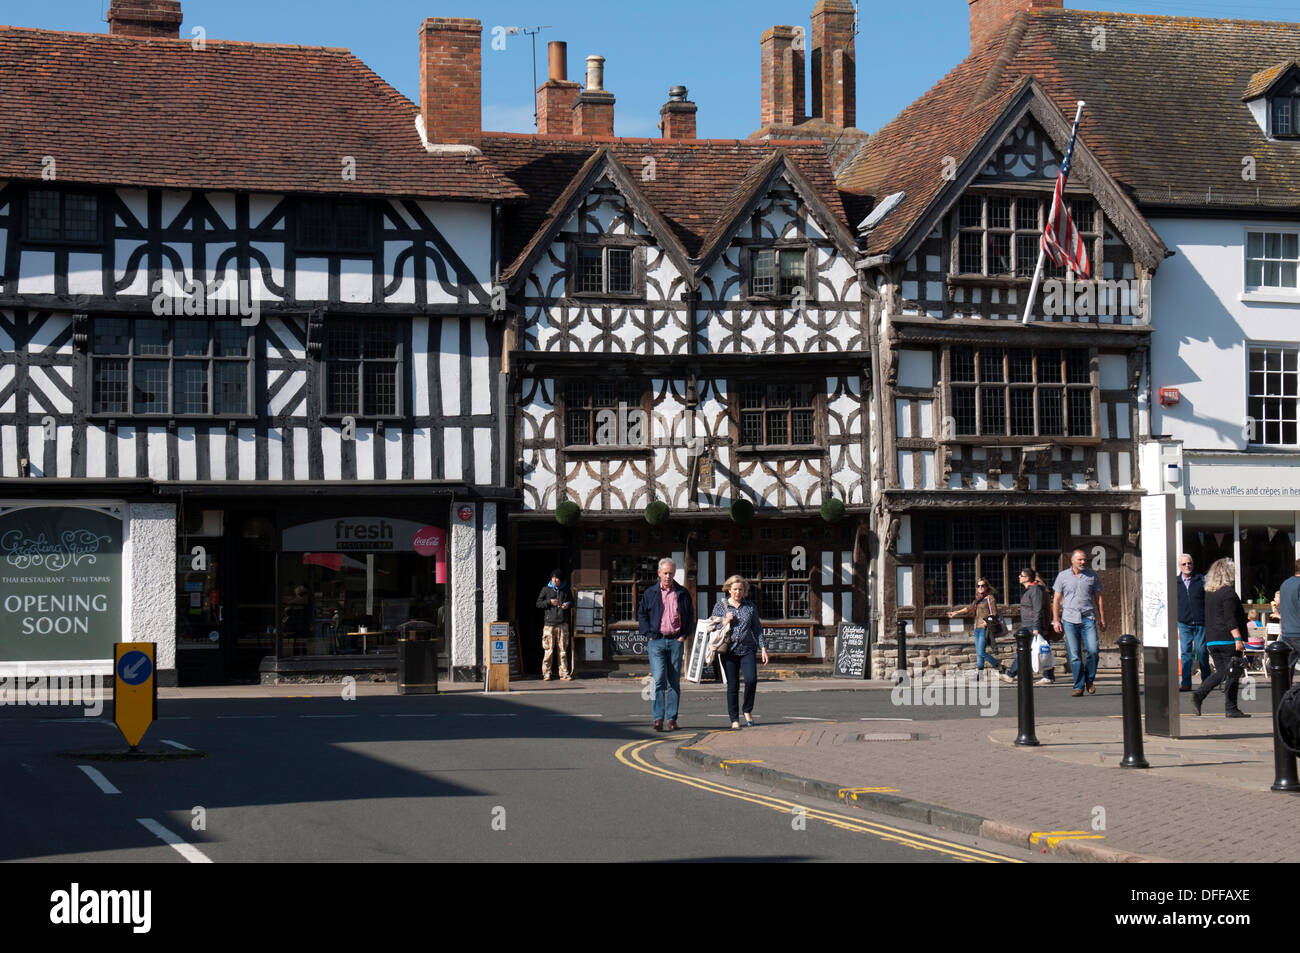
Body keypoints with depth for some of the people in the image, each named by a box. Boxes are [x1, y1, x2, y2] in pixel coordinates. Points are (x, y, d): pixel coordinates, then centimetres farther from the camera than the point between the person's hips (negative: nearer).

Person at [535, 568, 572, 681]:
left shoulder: (565, 590, 12)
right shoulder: (546, 589, 6)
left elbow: (571, 601, 24)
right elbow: (538, 603, 6)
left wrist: (568, 604, 1)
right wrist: (549, 602, -9)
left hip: (563, 624, 2)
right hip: (549, 623, -2)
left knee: (563, 650, 3)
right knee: (548, 650, -5)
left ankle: (564, 674, 6)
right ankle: (546, 673, 2)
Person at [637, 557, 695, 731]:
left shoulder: (682, 593, 10)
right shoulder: (650, 593, 7)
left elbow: (690, 615, 15)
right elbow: (641, 614, 9)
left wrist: (684, 635, 4)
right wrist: (649, 634, -2)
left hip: (675, 641, 2)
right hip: (656, 641, -2)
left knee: (674, 682, 3)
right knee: (659, 679, -12)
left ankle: (672, 718, 7)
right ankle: (658, 718, -12)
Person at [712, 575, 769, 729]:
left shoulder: (750, 606, 10)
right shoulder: (720, 606, 6)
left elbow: (757, 628, 14)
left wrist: (763, 648, 7)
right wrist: (725, 622, -9)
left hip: (747, 649, 1)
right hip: (729, 651, -1)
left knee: (751, 679, -17)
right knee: (732, 686, 0)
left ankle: (748, 711, 4)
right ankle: (734, 719, 10)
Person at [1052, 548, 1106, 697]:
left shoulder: (1092, 576, 9)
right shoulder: (1063, 576, 6)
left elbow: (1098, 598, 13)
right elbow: (1056, 599, 9)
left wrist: (1102, 619, 8)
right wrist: (1056, 620, 2)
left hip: (1088, 618, 0)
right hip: (1069, 619, 0)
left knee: (1092, 650, -14)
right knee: (1074, 655, -3)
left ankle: (1089, 680, 9)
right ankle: (1078, 687, 2)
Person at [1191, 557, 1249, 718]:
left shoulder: (1209, 593, 13)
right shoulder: (1228, 592, -11)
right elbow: (1230, 618, -18)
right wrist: (1238, 638, -19)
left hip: (1212, 640, 7)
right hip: (1228, 639, -7)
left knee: (1221, 673, 14)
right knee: (1232, 674, 0)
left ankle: (1199, 694, -4)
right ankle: (1231, 709, 2)